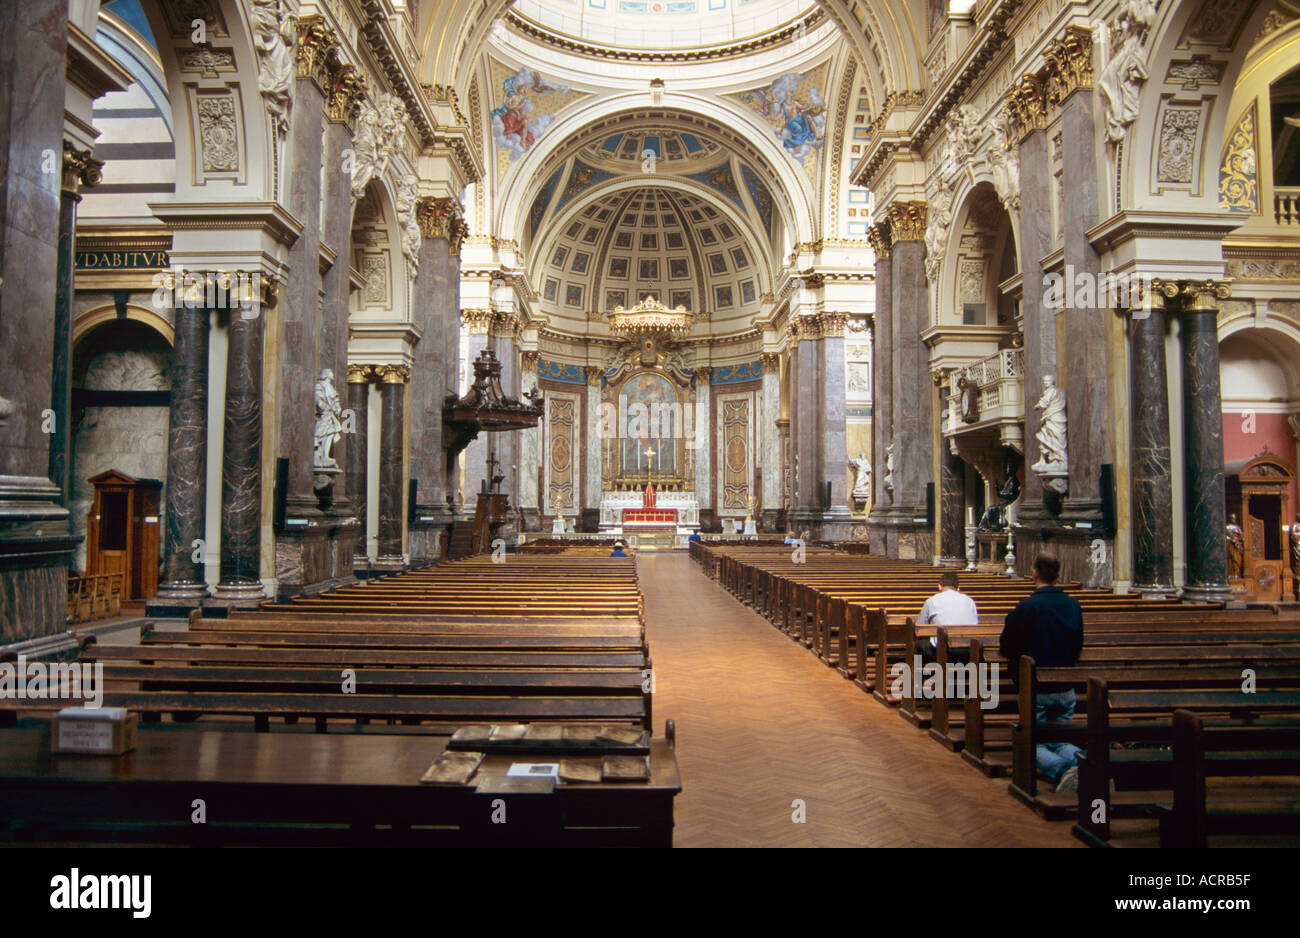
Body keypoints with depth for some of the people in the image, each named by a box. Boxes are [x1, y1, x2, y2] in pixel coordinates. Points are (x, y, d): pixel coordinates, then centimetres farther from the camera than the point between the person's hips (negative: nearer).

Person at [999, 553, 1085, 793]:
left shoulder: (1026, 607, -16)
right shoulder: (1073, 605, 2)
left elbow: (1006, 649, -9)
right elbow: (1078, 647, 14)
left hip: (1035, 690, -5)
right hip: (1066, 689, 5)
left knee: (1034, 744, 6)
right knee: (1062, 740, 16)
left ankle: (1063, 768, -26)